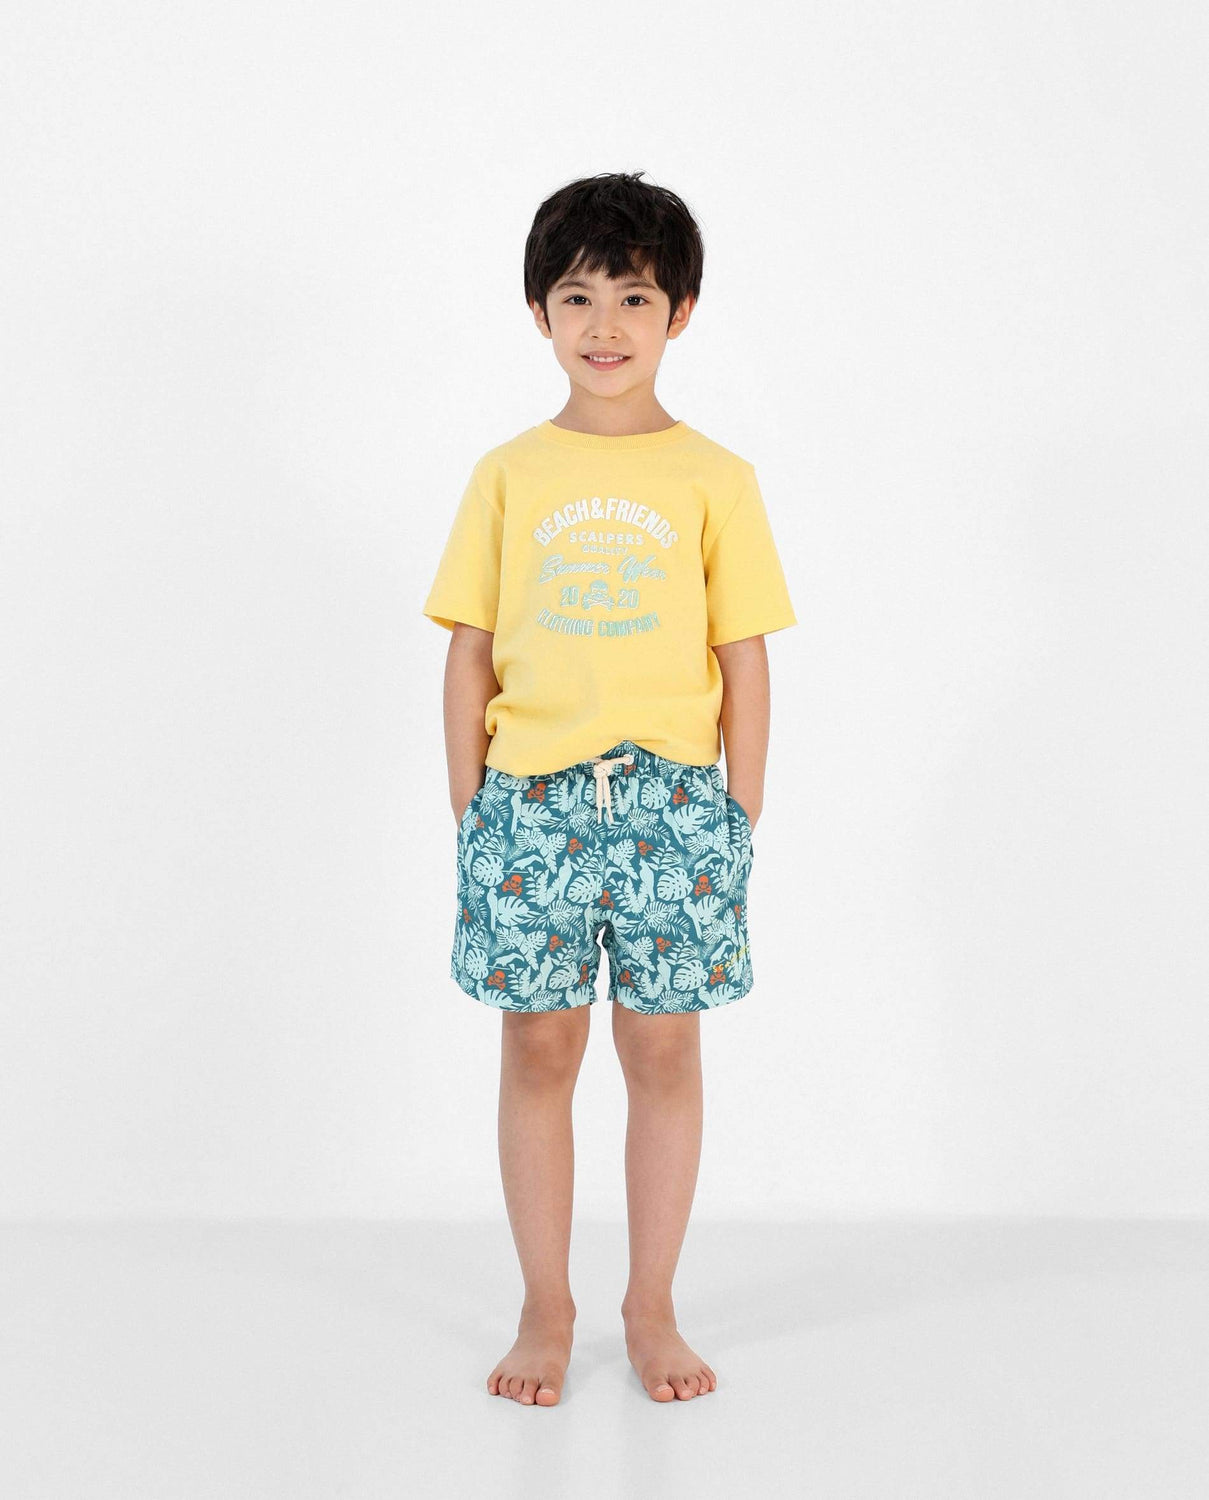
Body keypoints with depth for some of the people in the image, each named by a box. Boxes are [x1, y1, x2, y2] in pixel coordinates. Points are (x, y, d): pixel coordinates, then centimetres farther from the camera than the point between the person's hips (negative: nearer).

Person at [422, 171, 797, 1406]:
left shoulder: (714, 479, 3)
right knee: (538, 1046, 6)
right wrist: (469, 811, 1)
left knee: (663, 1047, 5)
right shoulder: (508, 476, 6)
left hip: (671, 797, 0)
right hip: (531, 797, 1)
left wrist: (740, 821, -1)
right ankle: (545, 1307, 21)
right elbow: (470, 655, 6)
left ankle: (652, 1307, 21)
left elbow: (745, 662, 3)